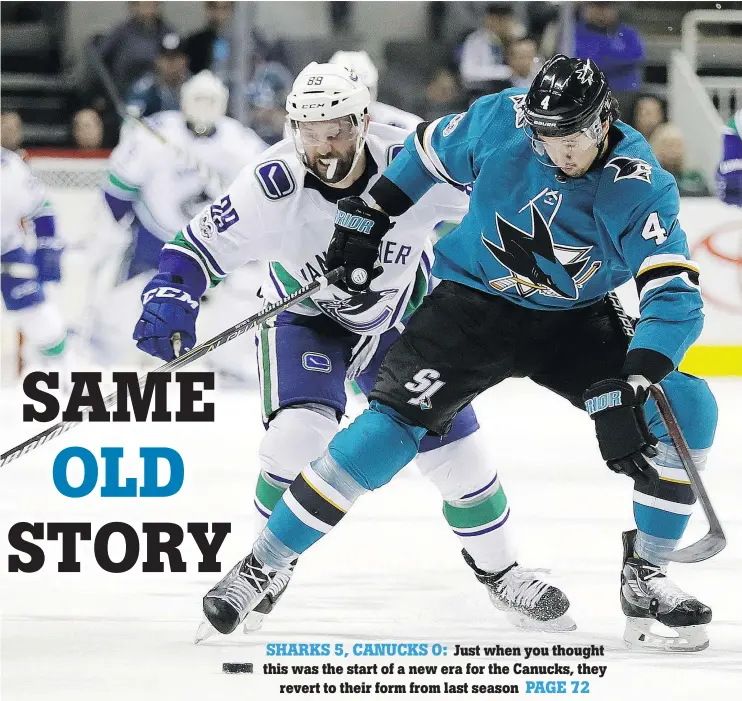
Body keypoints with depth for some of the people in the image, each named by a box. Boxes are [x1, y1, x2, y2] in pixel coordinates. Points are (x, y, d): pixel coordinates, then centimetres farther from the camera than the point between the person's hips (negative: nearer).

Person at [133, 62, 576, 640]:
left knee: (456, 449, -2)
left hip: (399, 317, 2)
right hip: (304, 318, -2)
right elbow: (201, 245, -22)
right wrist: (168, 297, -38)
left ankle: (497, 569, 22)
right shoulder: (273, 186, -30)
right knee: (299, 434, -25)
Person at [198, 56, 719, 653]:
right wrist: (369, 216, 5)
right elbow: (432, 150, 3)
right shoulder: (500, 120, -19)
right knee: (396, 421, -19)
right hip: (474, 303, -1)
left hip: (574, 323, 1)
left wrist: (630, 389, -42)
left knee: (688, 408, -17)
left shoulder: (641, 189, -24)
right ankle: (264, 565, -10)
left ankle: (646, 581, -5)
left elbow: (676, 298, -30)